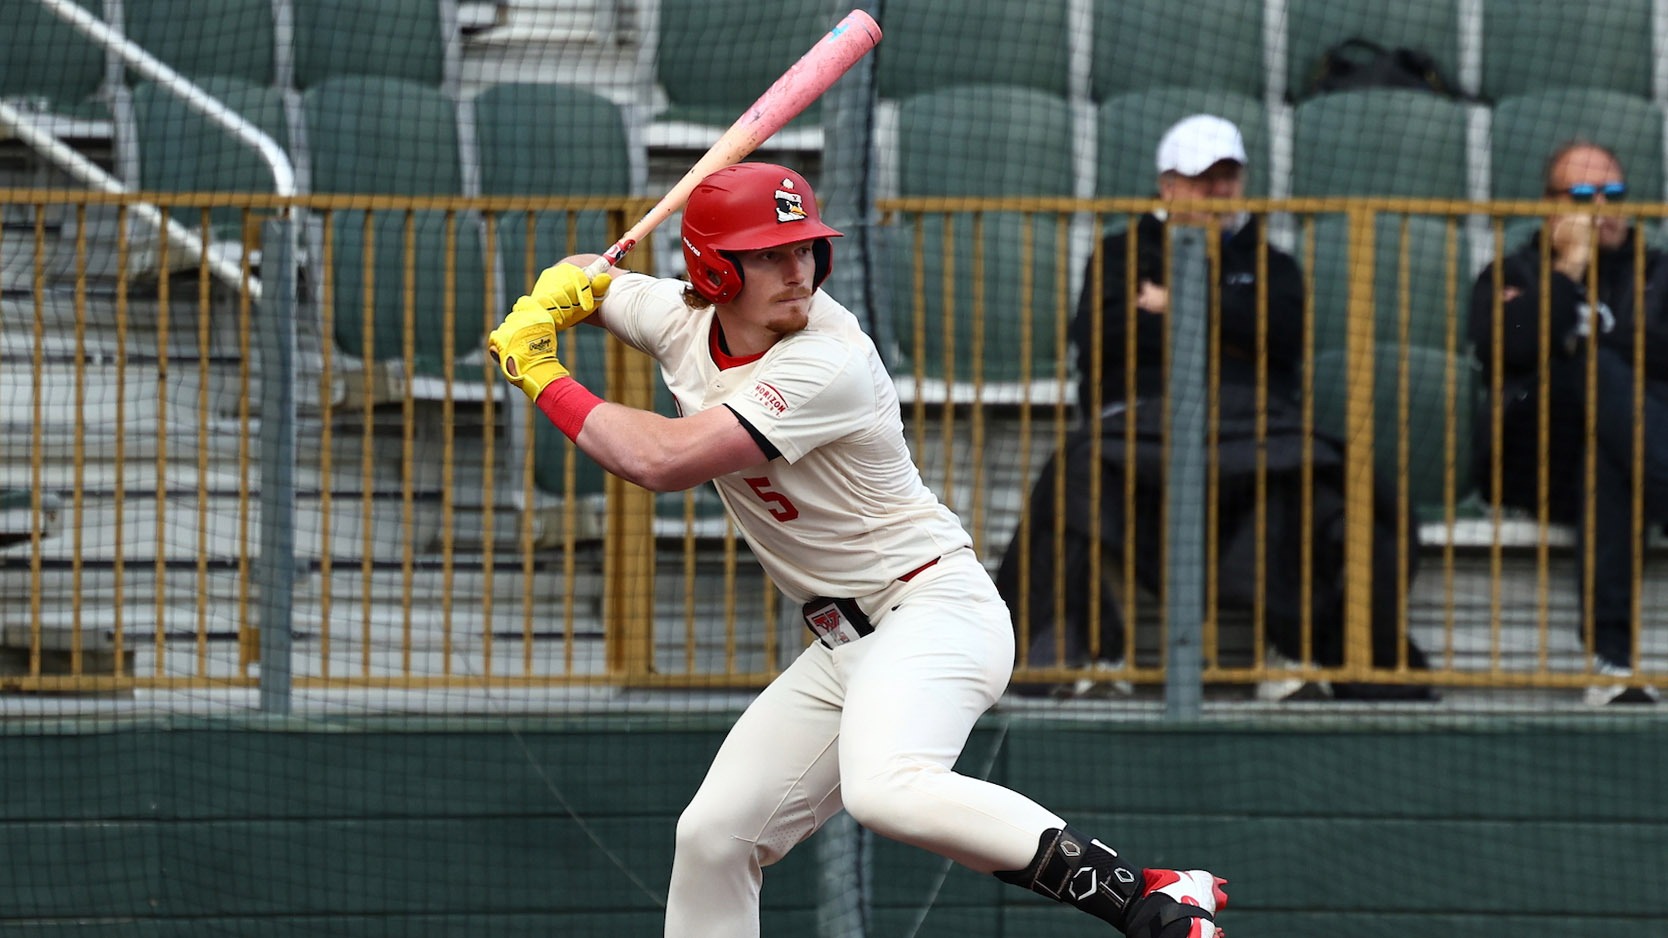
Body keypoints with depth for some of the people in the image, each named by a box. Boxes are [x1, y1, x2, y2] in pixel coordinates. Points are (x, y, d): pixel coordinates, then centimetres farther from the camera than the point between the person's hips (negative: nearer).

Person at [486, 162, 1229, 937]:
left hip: (934, 609, -9)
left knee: (887, 790, -35)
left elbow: (663, 460, -26)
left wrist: (543, 380, -13)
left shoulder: (828, 363, -22)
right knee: (713, 835, 8)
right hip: (844, 643, 9)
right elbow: (586, 279, 24)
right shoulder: (683, 320, 3)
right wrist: (545, 303, -1)